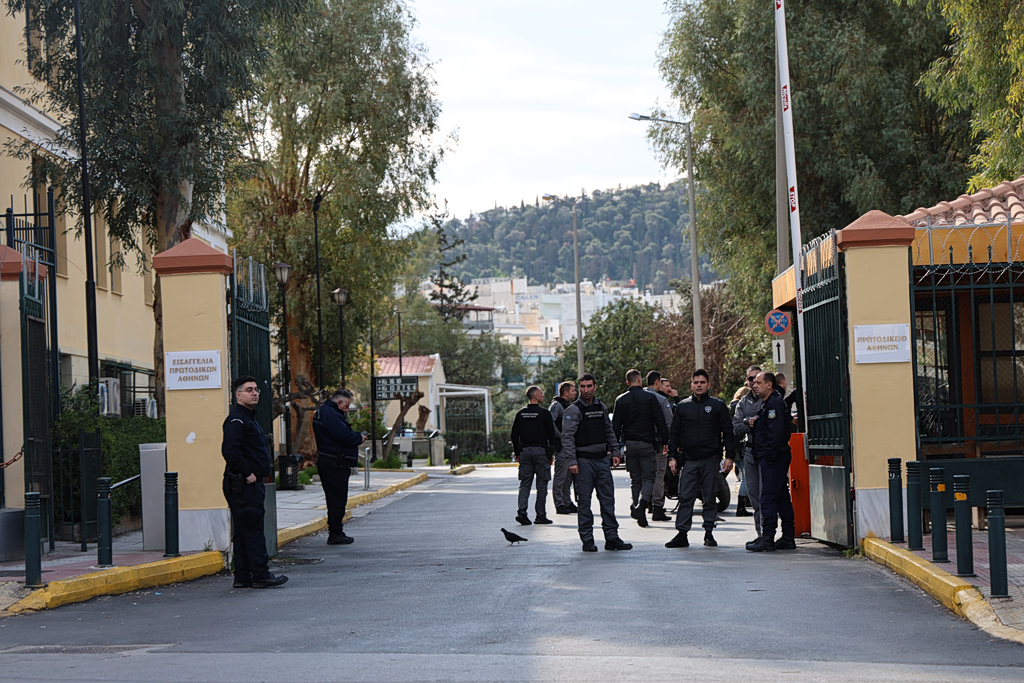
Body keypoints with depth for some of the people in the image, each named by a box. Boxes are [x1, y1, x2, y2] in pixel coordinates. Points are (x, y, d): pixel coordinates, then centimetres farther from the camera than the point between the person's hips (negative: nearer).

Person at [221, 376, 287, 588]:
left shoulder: (249, 418, 20)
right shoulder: (236, 420, -13)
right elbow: (230, 451, -25)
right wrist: (247, 474, -19)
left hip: (251, 483, 11)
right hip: (243, 484, -11)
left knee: (243, 531, 10)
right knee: (252, 529, -9)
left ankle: (242, 577, 13)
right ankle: (260, 575, -8)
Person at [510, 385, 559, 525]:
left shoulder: (520, 413, 6)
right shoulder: (544, 413, -7)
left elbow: (514, 436, 7)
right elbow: (551, 435, -6)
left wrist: (516, 453, 14)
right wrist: (551, 454, 2)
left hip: (525, 451, 4)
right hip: (541, 451, -4)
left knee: (524, 484, 6)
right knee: (542, 485, 2)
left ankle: (522, 512, -8)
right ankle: (541, 516, 3)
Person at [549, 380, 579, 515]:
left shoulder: (568, 405, 20)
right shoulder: (556, 405, -10)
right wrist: (561, 437, -22)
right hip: (561, 447, -9)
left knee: (568, 477, 13)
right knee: (560, 477, -6)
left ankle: (568, 503, 19)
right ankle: (559, 505, -4)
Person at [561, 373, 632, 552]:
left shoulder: (601, 408, 13)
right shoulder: (573, 410, -6)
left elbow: (609, 432, 21)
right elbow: (567, 437, -12)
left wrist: (615, 452, 11)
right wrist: (572, 461, -19)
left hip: (602, 459, 6)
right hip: (584, 461, -5)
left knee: (608, 499, 5)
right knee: (585, 502, -2)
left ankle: (612, 537, 9)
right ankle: (587, 540, 3)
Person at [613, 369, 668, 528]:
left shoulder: (620, 400, 4)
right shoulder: (650, 397, -4)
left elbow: (615, 425, 5)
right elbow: (660, 421, -6)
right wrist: (665, 441, 0)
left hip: (629, 443, 3)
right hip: (647, 443, -3)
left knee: (635, 479, 13)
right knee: (648, 477, 0)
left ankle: (637, 507, 12)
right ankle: (642, 504, -22)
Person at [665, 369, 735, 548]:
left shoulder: (718, 405, 5)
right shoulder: (683, 406, 11)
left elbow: (728, 432, 5)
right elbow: (674, 433, 14)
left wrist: (729, 456, -2)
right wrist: (672, 456, 5)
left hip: (711, 459, -1)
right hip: (689, 460, 1)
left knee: (710, 497, 3)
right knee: (685, 498, -3)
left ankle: (709, 532, 11)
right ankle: (682, 533, -3)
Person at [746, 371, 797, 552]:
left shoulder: (775, 403, -13)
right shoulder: (767, 403, 20)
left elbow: (776, 432, -21)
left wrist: (769, 454, -22)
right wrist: (754, 425, 8)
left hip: (773, 458, -11)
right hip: (768, 458, 11)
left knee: (768, 498, -11)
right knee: (782, 498, 11)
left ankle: (767, 538, -13)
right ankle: (788, 538, 14)